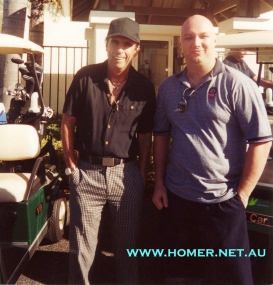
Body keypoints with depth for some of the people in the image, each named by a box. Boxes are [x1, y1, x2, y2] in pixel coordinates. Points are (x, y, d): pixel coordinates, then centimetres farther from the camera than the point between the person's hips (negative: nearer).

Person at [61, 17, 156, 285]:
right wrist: (71, 165, -2)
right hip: (86, 172, -1)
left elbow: (145, 135, 4)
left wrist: (142, 174, 0)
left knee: (127, 242, 16)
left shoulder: (144, 87, -1)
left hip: (126, 174, 1)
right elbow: (68, 122, 2)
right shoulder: (85, 77, -4)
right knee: (81, 245, 11)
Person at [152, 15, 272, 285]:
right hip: (176, 197, 5)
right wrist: (159, 183, 8)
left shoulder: (237, 84, -11)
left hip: (222, 201, -4)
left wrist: (242, 194, -12)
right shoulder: (168, 87, 5)